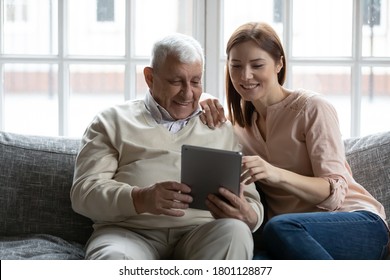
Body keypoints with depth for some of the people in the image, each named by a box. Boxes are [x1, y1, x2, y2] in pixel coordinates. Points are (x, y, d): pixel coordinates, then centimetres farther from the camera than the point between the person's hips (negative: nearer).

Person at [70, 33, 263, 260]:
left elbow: (252, 204, 17)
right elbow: (84, 191, 5)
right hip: (129, 232, -3)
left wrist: (247, 216, -10)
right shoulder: (113, 122, 17)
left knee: (235, 231, -32)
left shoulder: (223, 130, 24)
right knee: (114, 259, -39)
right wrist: (140, 199, -16)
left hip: (201, 234, 3)